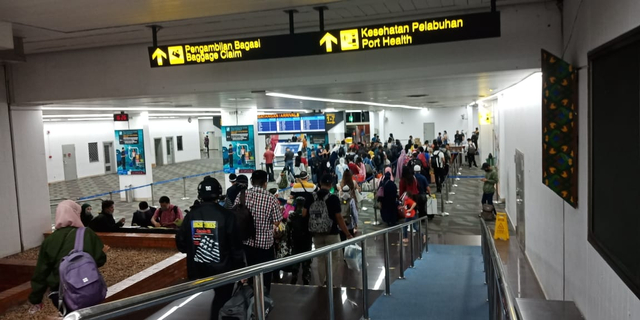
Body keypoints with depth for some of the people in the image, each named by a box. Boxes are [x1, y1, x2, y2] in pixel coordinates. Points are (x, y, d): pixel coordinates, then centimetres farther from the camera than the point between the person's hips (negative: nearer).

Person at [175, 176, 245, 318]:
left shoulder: (191, 215, -3)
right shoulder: (226, 215, -14)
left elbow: (181, 244, 3)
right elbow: (236, 246, -13)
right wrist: (240, 269, -2)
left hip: (199, 269, 4)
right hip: (222, 268, -4)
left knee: (219, 295, 22)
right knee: (222, 299, 9)